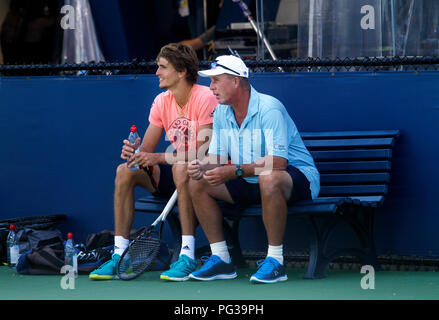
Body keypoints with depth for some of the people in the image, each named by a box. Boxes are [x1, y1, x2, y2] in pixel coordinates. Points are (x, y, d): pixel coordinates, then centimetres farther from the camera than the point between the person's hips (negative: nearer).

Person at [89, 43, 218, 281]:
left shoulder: (205, 98, -17)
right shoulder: (162, 101, 4)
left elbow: (204, 153, -25)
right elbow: (146, 150, 4)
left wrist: (158, 158, -30)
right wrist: (134, 154, -21)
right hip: (175, 175, 7)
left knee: (181, 169, -38)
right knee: (125, 171, -12)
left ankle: (187, 257, -38)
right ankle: (119, 255, -14)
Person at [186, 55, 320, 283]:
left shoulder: (269, 108, -23)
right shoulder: (221, 113, 3)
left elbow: (278, 162, -31)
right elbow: (217, 157, 6)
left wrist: (235, 171, -36)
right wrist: (201, 167, -18)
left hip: (297, 177, -8)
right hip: (252, 184, 8)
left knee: (269, 179, -42)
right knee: (197, 183, -5)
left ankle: (275, 262, -30)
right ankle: (221, 259, -2)